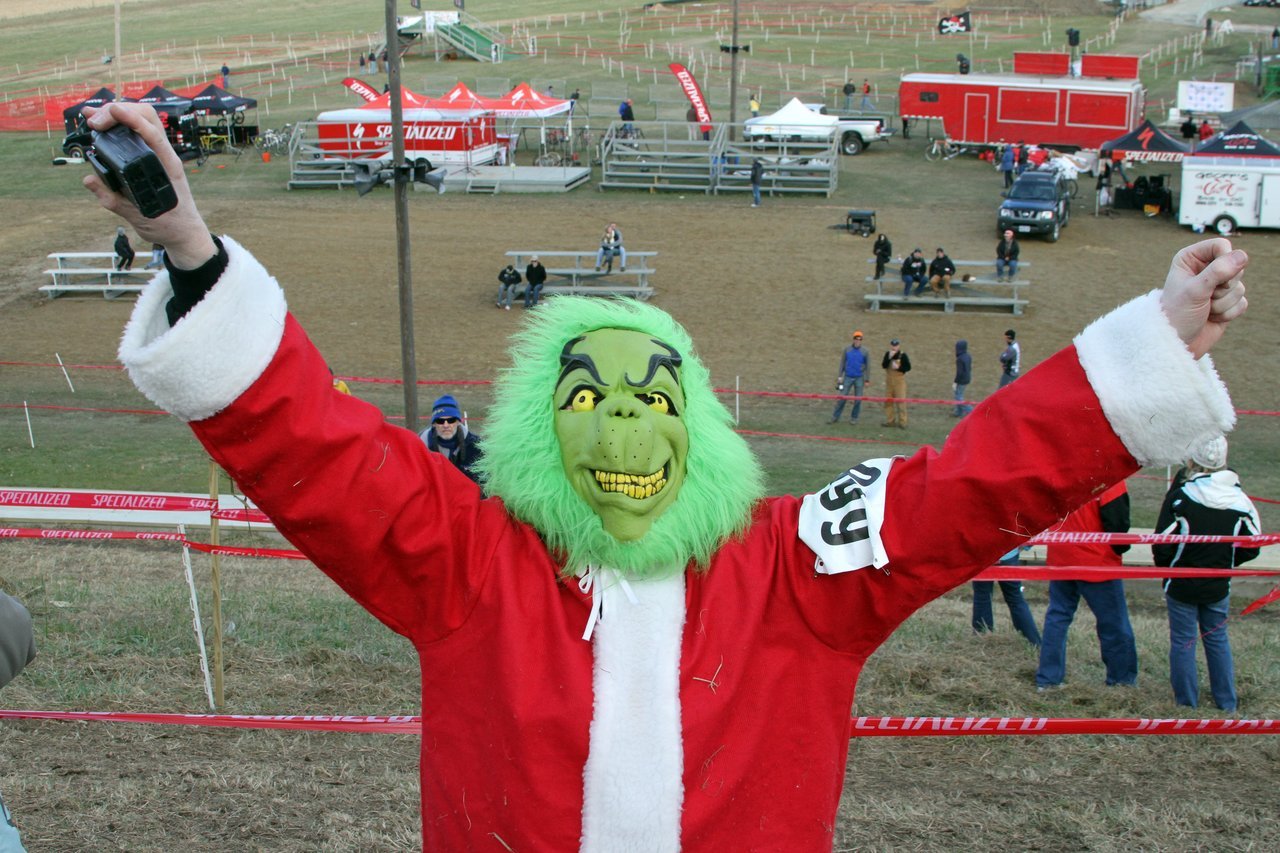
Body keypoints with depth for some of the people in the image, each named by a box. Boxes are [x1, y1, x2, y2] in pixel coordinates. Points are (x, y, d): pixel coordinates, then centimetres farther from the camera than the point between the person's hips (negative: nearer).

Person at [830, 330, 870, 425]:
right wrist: (840, 376, 0)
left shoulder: (864, 352, -2)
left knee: (858, 399, 3)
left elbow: (868, 366, 2)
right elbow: (842, 363, 4)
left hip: (859, 378, 0)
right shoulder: (847, 350, 0)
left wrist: (867, 379, -2)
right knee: (842, 397, -2)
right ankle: (835, 417, 3)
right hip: (848, 377, 0)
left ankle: (854, 418, 16)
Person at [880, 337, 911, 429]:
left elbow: (908, 367, -6)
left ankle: (902, 422, -4)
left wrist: (898, 368, -19)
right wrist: (889, 357, -17)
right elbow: (884, 365, -5)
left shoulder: (903, 355, -6)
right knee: (888, 401, 10)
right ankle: (890, 421, 19)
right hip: (889, 381, 5)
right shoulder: (887, 354, 5)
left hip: (899, 381, -5)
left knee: (900, 401, -7)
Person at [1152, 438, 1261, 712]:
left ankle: (1187, 702, 14)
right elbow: (1250, 548, -1)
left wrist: (1166, 568, 6)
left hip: (1182, 585, -3)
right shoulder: (1239, 498, -6)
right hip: (1218, 587, 3)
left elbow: (1162, 545, -15)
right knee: (1217, 639, 18)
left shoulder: (1179, 495, -17)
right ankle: (1226, 702, 24)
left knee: (1183, 641, 7)